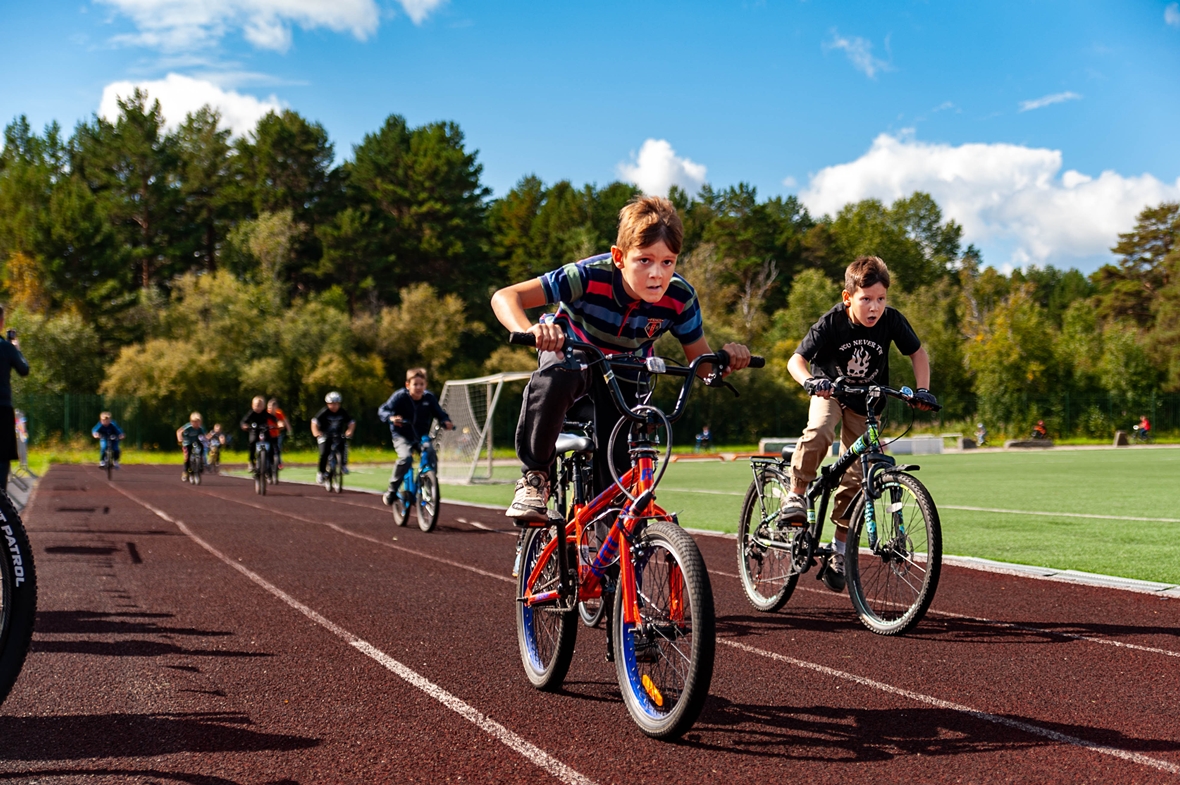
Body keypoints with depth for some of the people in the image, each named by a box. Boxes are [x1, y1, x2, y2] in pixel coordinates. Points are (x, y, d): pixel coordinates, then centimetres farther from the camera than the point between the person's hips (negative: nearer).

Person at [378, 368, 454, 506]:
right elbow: (382, 410, -18)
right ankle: (391, 491, -16)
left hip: (422, 437, 4)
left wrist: (446, 421, -25)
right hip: (402, 436, -4)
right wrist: (391, 417, -40)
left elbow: (439, 413, -3)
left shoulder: (429, 398, -6)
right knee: (406, 457, -31)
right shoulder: (400, 397, -14)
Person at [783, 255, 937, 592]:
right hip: (830, 393, -2)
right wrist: (809, 380, -44)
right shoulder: (832, 322, -24)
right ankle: (796, 495, -15)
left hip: (865, 404, 2)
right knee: (818, 433, -36)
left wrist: (922, 390, -14)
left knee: (856, 478, 0)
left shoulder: (891, 321, -18)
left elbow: (917, 352, -1)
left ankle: (838, 551, 14)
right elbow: (796, 359, -24)